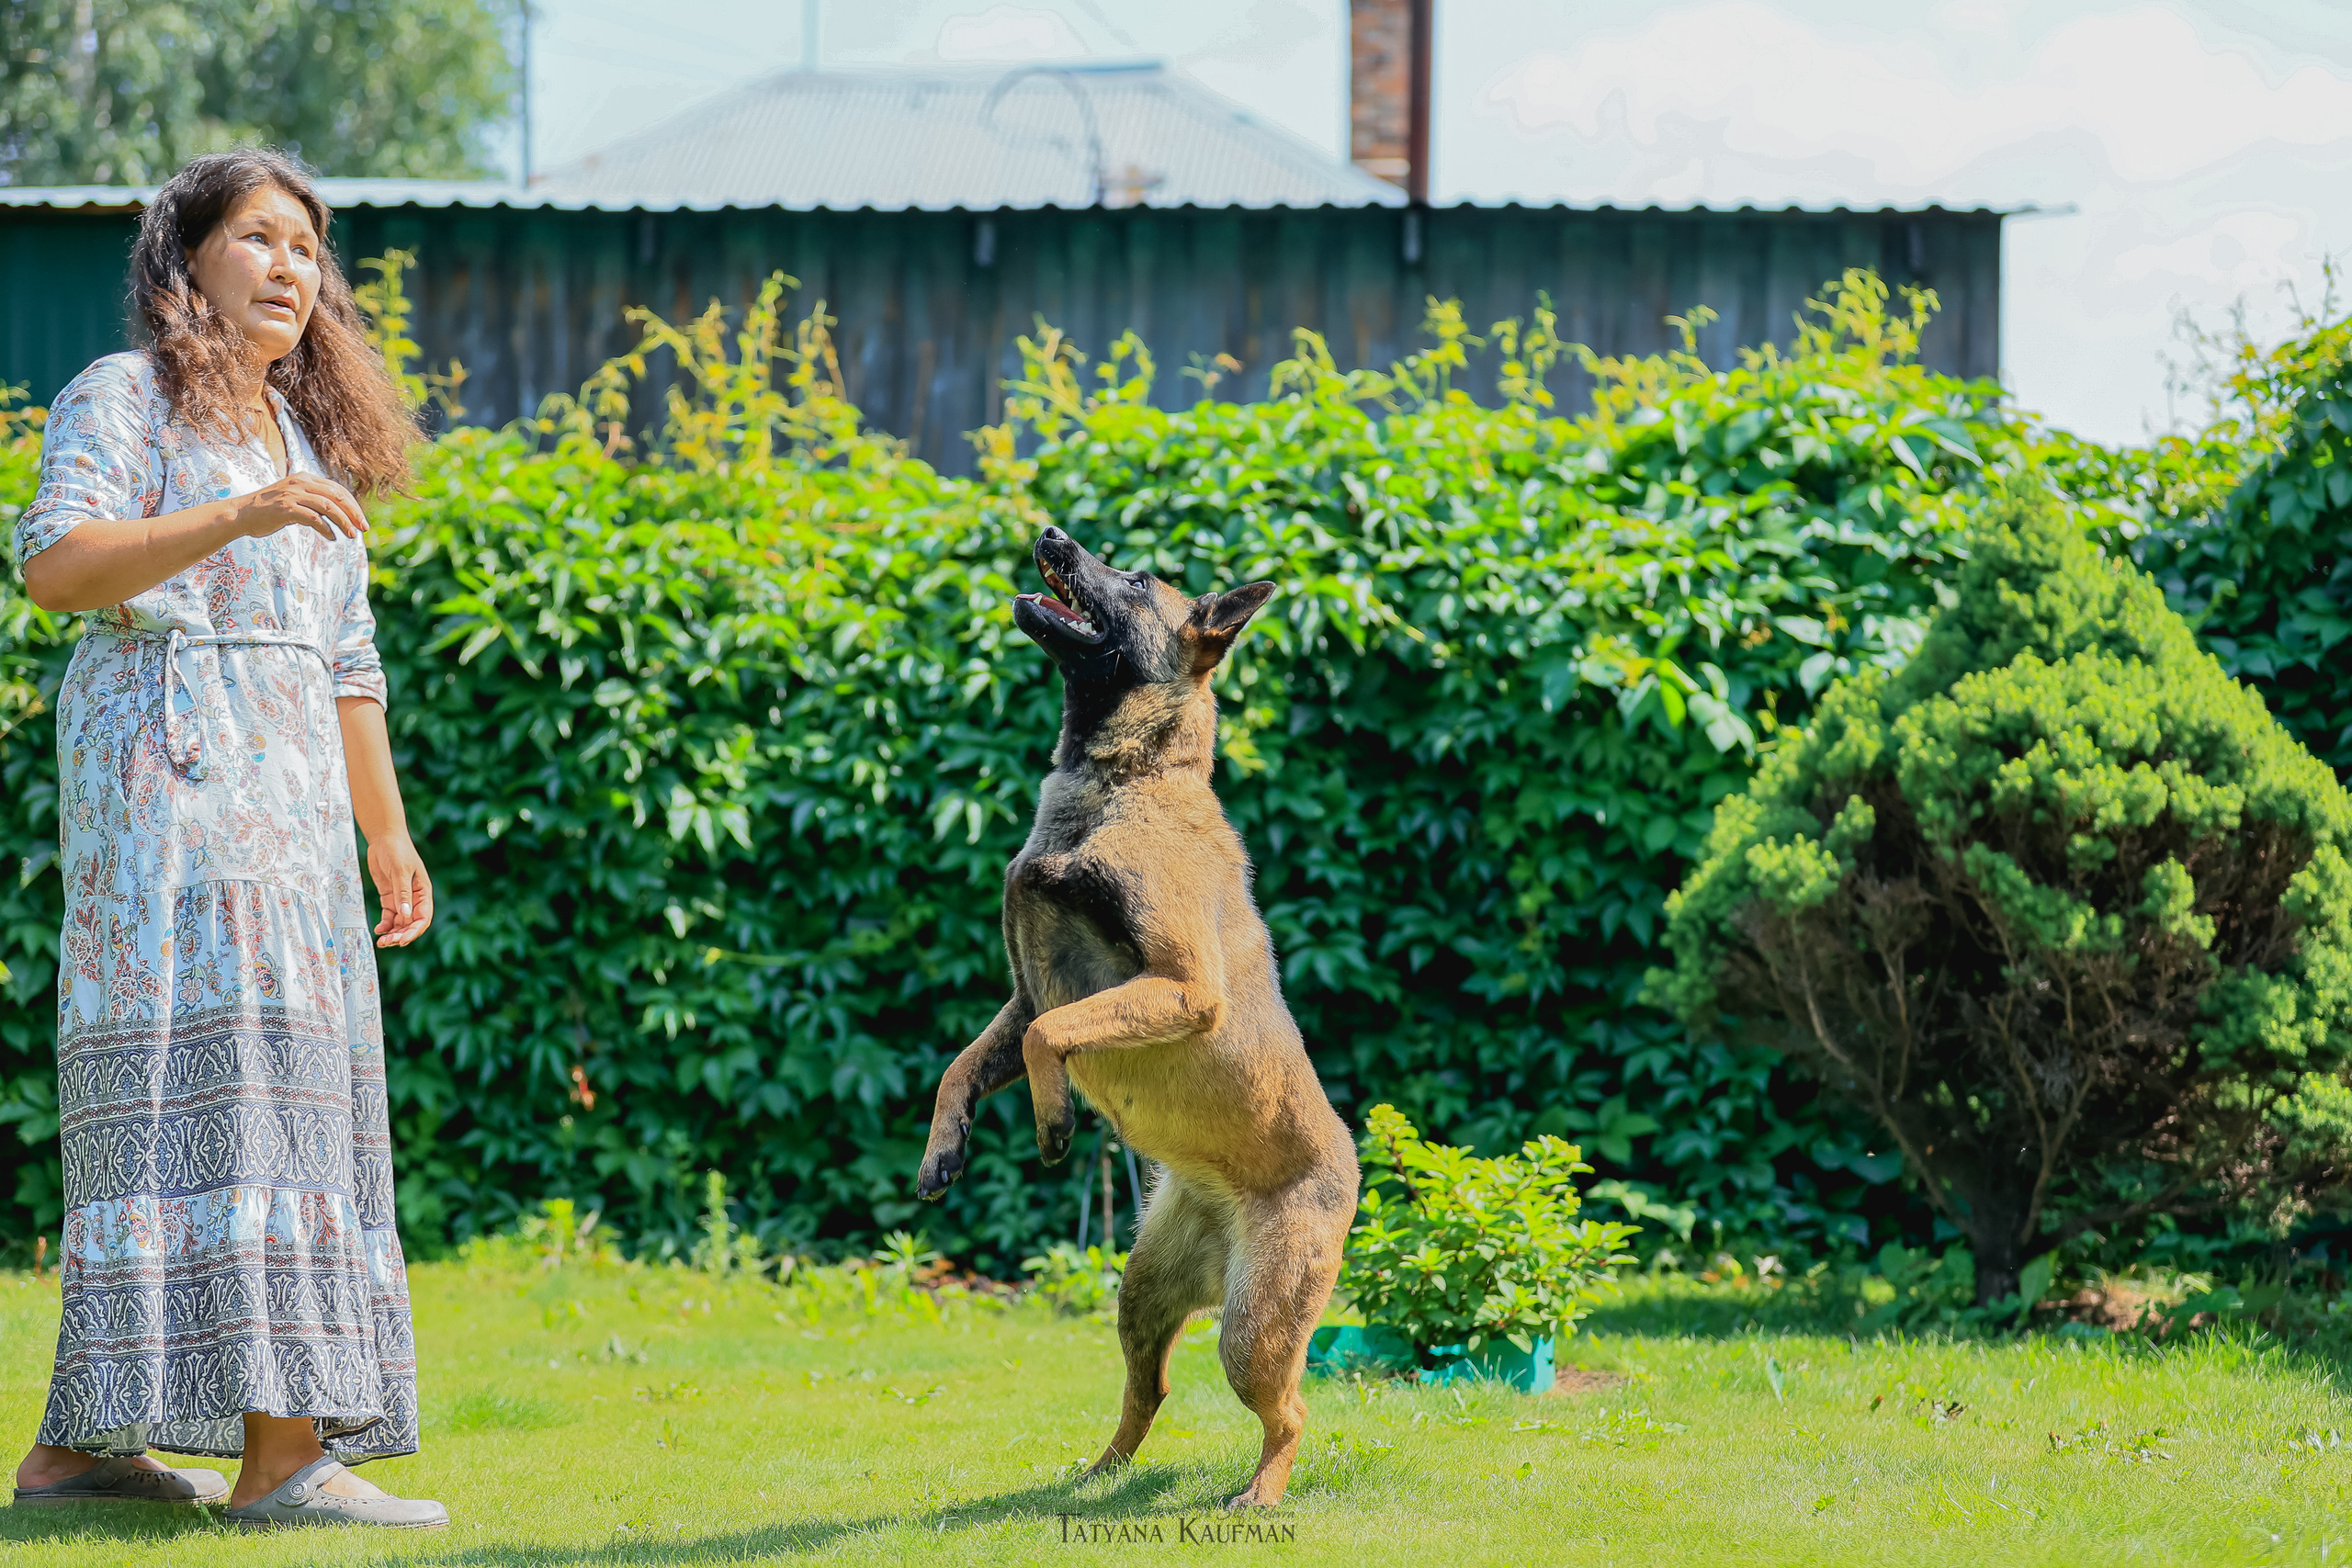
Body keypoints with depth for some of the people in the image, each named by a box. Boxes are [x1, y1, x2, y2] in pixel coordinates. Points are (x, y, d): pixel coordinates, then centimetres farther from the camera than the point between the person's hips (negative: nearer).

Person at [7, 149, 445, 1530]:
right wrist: (233, 518, -29)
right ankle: (283, 1452, -25)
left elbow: (347, 661, 27)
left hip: (285, 793, 9)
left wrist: (388, 835, 26)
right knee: (224, 1070, -17)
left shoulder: (309, 433, 23)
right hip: (170, 759, -9)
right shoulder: (126, 398, -1)